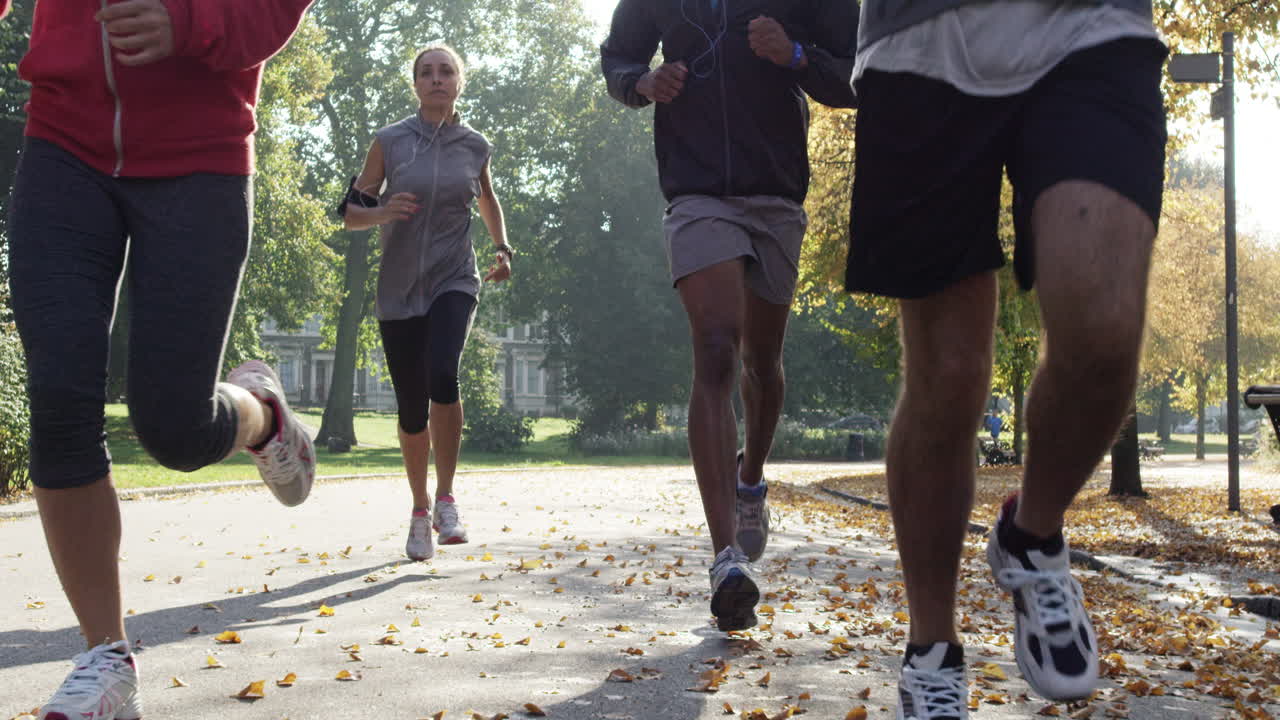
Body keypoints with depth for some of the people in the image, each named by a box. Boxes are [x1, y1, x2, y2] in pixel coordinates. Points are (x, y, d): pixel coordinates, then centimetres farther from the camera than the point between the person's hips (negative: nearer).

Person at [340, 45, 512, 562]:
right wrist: (382, 213, -18)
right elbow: (350, 211, 3)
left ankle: (446, 499, -13)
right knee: (411, 407, 2)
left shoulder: (475, 146, 5)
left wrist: (502, 248, 9)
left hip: (454, 282, 0)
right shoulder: (389, 142, 0)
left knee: (442, 373, -28)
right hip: (399, 290, 1)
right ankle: (419, 511, 24)